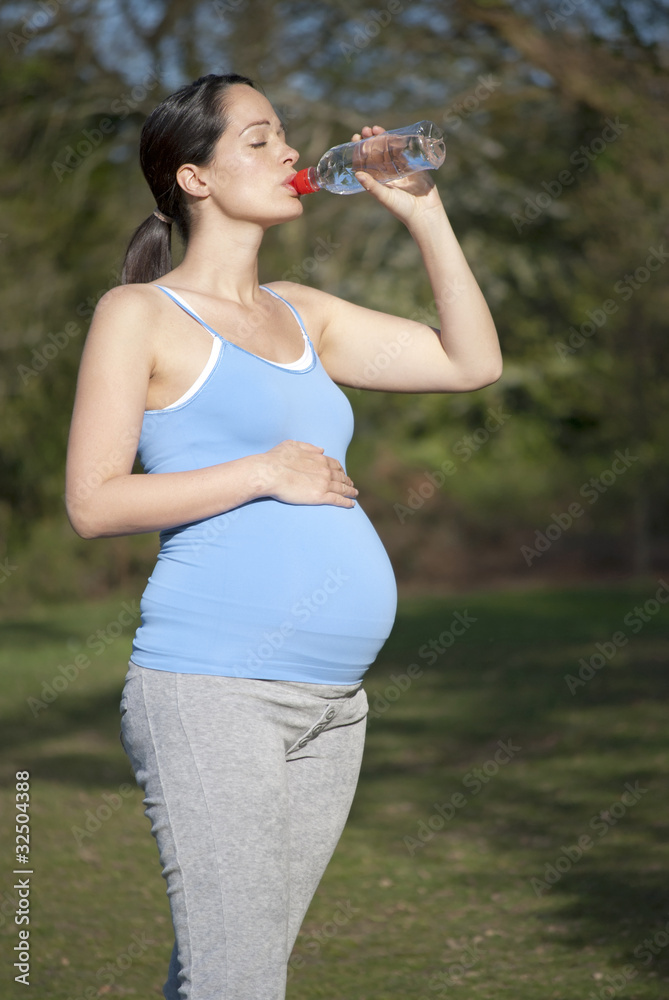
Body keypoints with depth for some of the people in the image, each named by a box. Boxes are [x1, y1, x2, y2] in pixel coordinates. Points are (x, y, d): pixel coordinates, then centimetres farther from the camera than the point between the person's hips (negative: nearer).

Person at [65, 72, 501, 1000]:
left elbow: (472, 362, 17)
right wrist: (264, 472, -11)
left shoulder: (300, 314, 18)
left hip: (331, 704, 6)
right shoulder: (141, 315, 1)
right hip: (212, 688, -6)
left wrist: (424, 213, 11)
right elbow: (93, 502, -7)